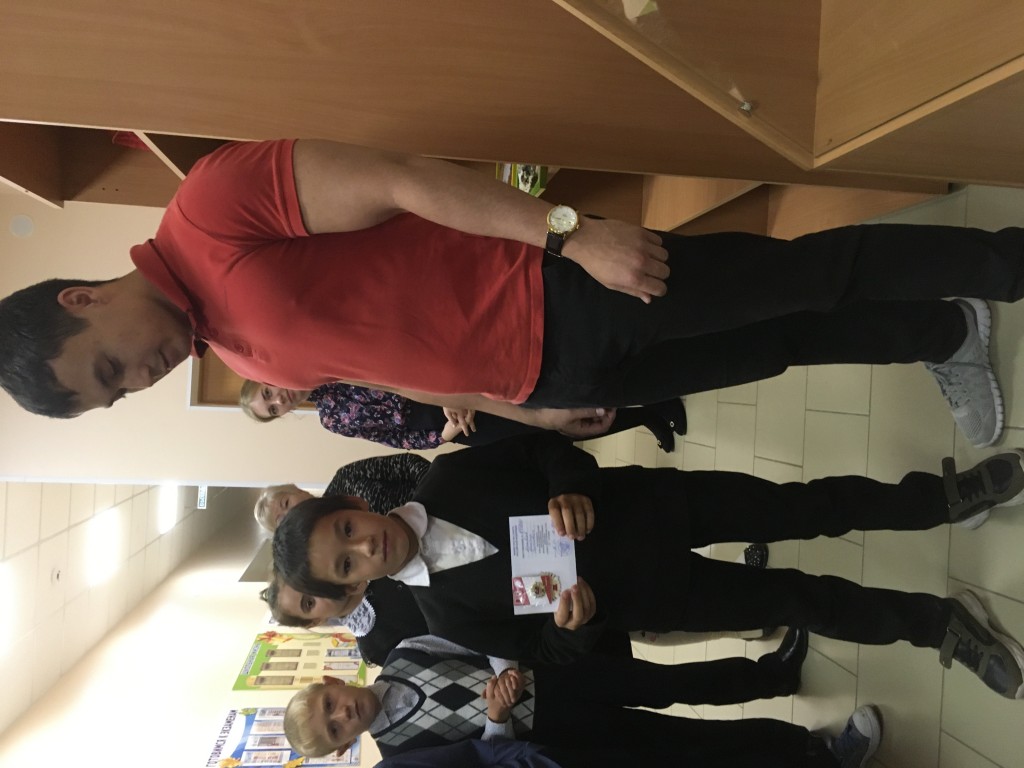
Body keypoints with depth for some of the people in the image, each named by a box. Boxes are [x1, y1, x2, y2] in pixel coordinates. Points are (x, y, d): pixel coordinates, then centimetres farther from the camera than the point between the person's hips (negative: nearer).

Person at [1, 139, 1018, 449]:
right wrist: (530, 413, 17)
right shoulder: (246, 356, 11)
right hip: (550, 377, 6)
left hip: (558, 290, -5)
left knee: (810, 274, 1)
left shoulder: (213, 205, -13)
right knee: (789, 342, 16)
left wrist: (571, 230, -26)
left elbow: (397, 182, -21)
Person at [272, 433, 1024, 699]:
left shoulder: (445, 478, -9)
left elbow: (550, 448, -4)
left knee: (807, 507, -5)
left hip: (647, 506, 1)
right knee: (794, 601, -3)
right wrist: (575, 619, -26)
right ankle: (939, 622, 19)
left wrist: (572, 492, -25)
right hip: (639, 595, 0)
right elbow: (546, 650, -4)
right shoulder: (445, 611, -9)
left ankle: (944, 497, 16)